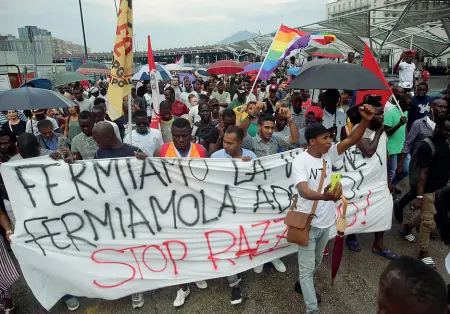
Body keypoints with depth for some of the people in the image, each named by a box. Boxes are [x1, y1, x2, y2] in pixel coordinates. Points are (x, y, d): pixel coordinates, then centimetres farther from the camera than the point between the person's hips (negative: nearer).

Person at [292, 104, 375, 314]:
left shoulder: (329, 154, -1)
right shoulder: (300, 160, -21)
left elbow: (352, 140, -11)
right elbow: (303, 190, -35)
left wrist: (366, 121, -28)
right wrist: (324, 196, -54)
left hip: (325, 221, 7)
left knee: (316, 262, 26)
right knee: (307, 267, 3)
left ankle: (302, 284, 51)